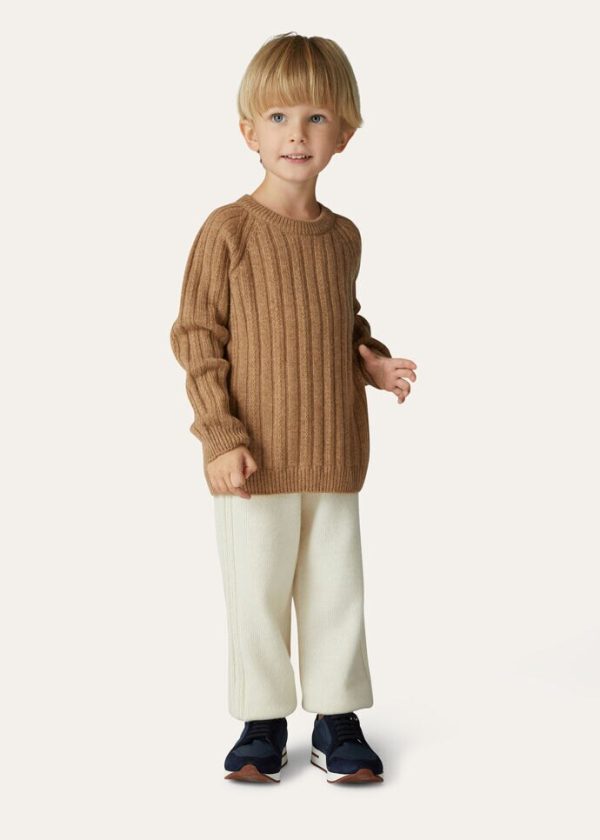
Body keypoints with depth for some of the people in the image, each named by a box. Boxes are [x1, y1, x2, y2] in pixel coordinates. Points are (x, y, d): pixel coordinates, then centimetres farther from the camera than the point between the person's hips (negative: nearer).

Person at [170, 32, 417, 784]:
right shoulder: (229, 229, -9)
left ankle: (337, 721, 27)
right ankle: (263, 723, 24)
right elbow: (195, 337, -9)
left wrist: (373, 361, 0)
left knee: (337, 592, 11)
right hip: (255, 461, -4)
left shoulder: (342, 236, 6)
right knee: (256, 595, 6)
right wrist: (221, 437, -15)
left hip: (333, 458, 4)